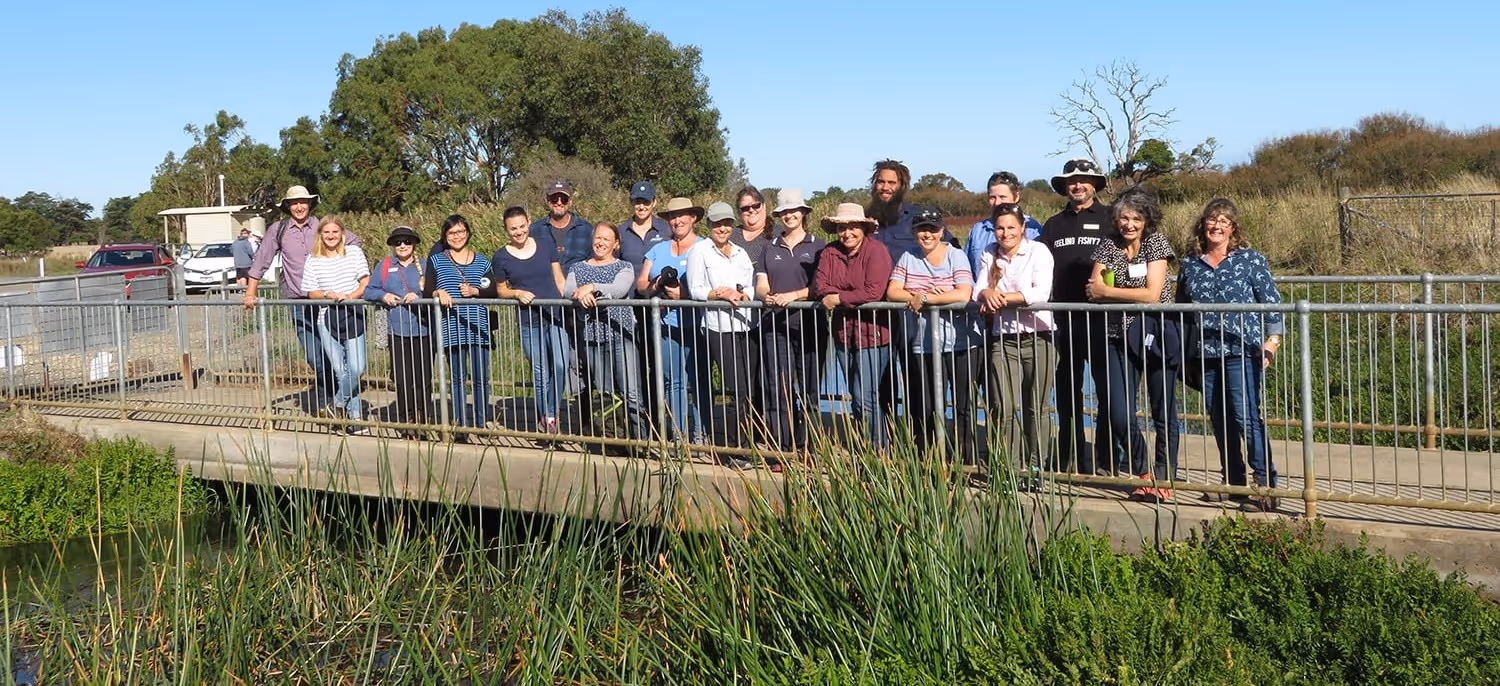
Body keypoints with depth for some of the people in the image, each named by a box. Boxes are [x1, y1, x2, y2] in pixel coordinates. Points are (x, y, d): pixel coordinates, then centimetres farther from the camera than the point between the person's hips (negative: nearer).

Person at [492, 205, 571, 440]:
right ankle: (544, 418, 22)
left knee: (560, 365, -15)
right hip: (529, 321, -1)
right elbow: (501, 290, 10)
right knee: (540, 373, 3)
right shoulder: (501, 257, 1)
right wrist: (517, 293, -9)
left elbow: (559, 279, 11)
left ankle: (551, 416, 3)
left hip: (555, 315, 1)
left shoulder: (544, 246, 6)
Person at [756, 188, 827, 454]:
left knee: (808, 389, -2)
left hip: (808, 324, -3)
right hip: (774, 325, 3)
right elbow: (760, 284, 11)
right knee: (778, 389, 0)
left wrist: (793, 296, -17)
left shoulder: (817, 246, 6)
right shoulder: (770, 248, 18)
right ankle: (780, 450, 2)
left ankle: (807, 449, 2)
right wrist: (767, 295, -12)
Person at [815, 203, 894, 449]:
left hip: (872, 332, -7)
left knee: (865, 397, -10)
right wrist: (853, 296, -18)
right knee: (857, 398, 13)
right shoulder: (829, 253, 8)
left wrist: (839, 298, -14)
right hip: (843, 332, 7)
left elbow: (874, 292, -20)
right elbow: (820, 284, -4)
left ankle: (879, 452, 1)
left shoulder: (876, 251, -10)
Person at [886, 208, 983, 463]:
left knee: (963, 406, 1)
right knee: (926, 409, 10)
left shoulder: (956, 257, -5)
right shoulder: (908, 258, 8)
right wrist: (915, 297, -17)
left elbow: (963, 295, -18)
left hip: (959, 344, -4)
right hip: (922, 345, 4)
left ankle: (967, 461, 8)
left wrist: (925, 298, -17)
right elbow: (892, 292, 1)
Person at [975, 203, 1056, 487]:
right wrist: (987, 293, -18)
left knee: (1036, 408, 4)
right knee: (1004, 409, -1)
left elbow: (1041, 293, -16)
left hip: (1037, 338, -3)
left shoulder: (1038, 251, -4)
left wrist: (1003, 297, -15)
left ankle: (1036, 468, 14)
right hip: (1003, 340, 3)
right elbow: (978, 293, 5)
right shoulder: (989, 255, 11)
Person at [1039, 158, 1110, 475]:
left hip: (1100, 316, -4)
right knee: (1067, 391, 10)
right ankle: (1070, 458, 18)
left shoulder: (1109, 219, 2)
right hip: (1065, 319, 4)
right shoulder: (1054, 225, 15)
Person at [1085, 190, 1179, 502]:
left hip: (1156, 334, -3)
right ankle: (1142, 470, 17)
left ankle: (1163, 478, 12)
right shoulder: (1107, 246, 6)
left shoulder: (1157, 242, -3)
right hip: (1119, 338, 3)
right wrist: (1132, 293, -16)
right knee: (1119, 413, -4)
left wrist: (1107, 291, -8)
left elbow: (1152, 294, -13)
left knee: (1164, 411, 3)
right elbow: (1094, 291, -4)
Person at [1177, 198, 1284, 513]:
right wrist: (1182, 354, 18)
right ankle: (1234, 484, 21)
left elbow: (1272, 303, 0)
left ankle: (1266, 487, -7)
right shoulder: (1190, 264, 12)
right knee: (1219, 420, 10)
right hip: (1205, 354, 5)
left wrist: (1272, 340, -9)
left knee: (1246, 417, -12)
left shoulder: (1250, 259, 1)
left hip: (1242, 350, -5)